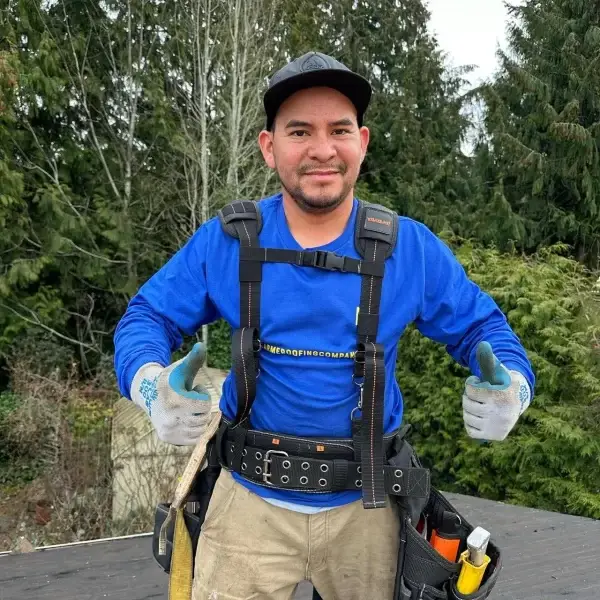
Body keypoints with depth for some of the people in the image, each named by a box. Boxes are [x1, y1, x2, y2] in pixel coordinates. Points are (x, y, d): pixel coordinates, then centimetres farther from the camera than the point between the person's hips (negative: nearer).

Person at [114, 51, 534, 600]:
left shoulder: (411, 247, -8)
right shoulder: (224, 242, -9)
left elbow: (482, 328, -1)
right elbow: (146, 318, -5)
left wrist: (509, 391, -24)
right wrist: (153, 388, -27)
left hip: (365, 507, 1)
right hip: (252, 501, -1)